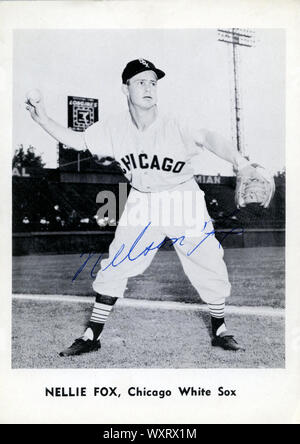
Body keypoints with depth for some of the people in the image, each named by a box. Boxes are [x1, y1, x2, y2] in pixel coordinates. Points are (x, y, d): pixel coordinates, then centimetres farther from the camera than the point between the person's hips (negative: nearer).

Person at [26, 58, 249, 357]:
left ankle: (220, 333, 24)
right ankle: (92, 336, 18)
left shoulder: (173, 125, -19)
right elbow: (78, 141, 3)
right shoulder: (114, 127, -7)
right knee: (114, 267, 3)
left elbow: (207, 138, -35)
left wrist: (239, 162, -53)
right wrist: (43, 119, -8)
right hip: (142, 204, 3)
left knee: (209, 266, -1)